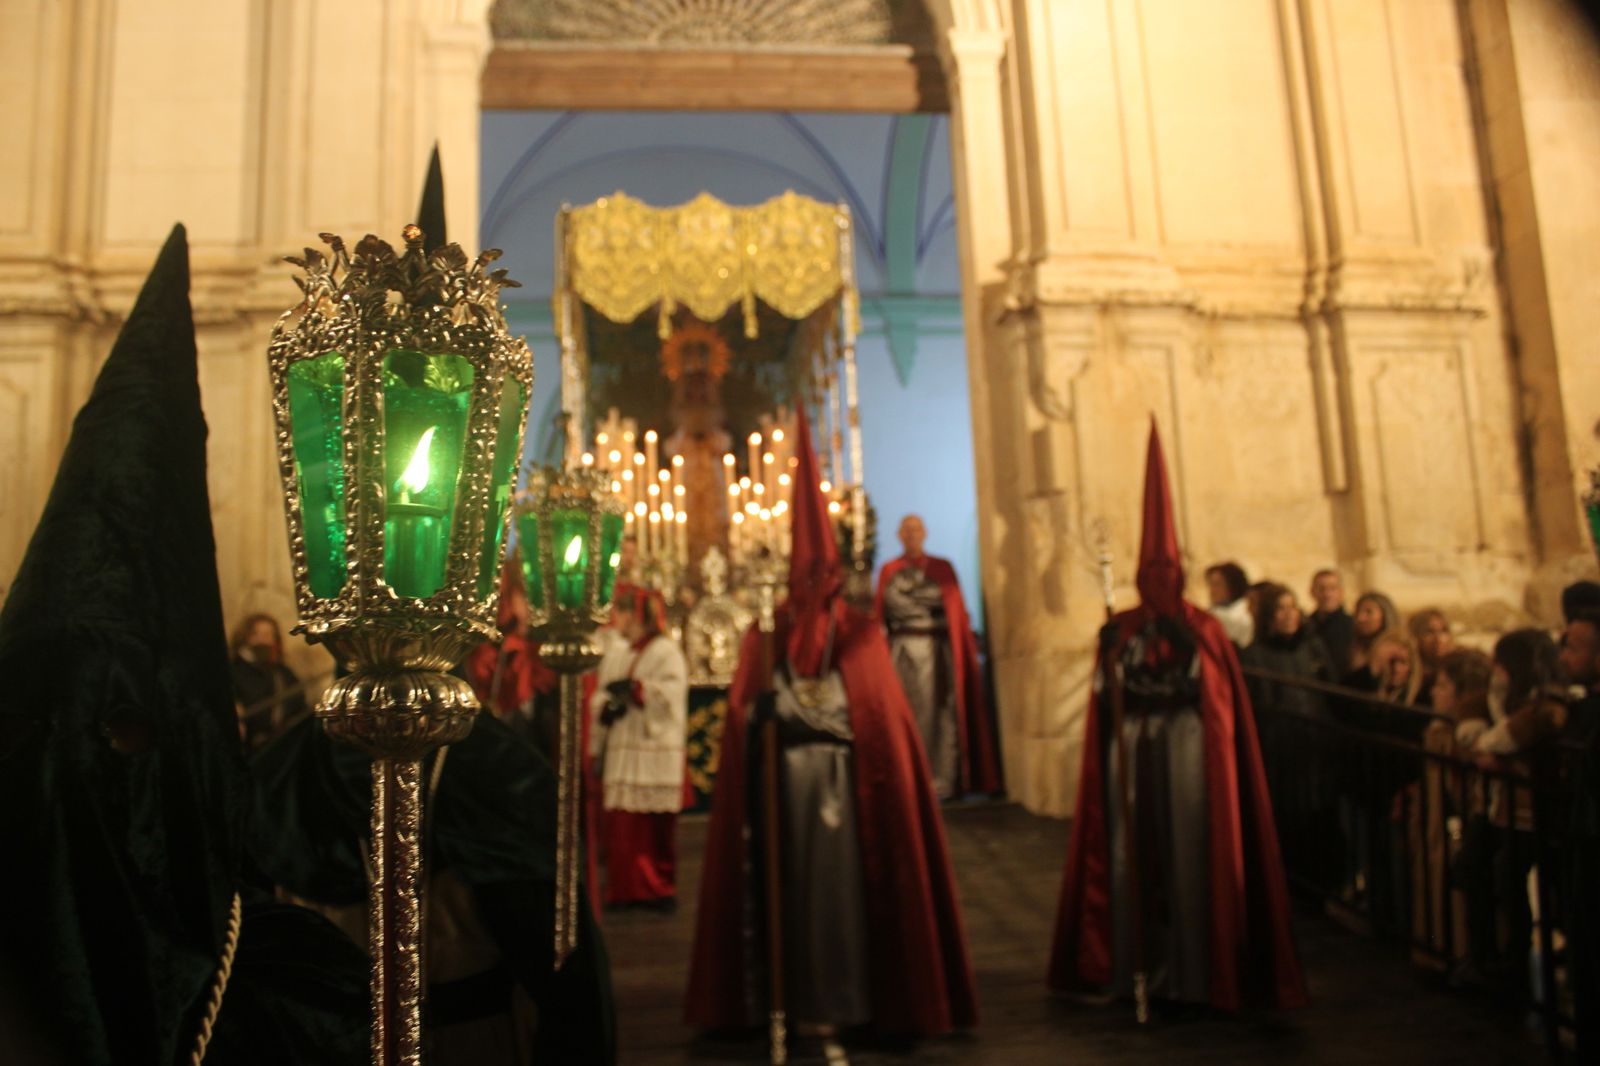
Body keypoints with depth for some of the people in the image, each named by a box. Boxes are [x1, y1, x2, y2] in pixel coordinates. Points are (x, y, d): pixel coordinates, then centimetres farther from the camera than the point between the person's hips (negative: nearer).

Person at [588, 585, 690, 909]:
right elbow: (599, 697, 14)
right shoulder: (615, 651, 15)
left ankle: (659, 889, 12)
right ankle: (625, 890, 13)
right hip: (620, 750, 6)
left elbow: (671, 693, -16)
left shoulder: (666, 650, -4)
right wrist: (604, 708, -7)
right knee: (621, 826, 4)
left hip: (654, 752, -6)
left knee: (655, 829, 0)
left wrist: (633, 689, -18)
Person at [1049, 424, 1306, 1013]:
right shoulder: (1119, 630, 8)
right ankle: (1133, 966, 12)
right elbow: (1104, 697, 1)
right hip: (1131, 754, 2)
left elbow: (1213, 698, -8)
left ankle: (1192, 972, 8)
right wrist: (1111, 655, -15)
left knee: (1188, 851, -1)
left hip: (1187, 755, -1)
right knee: (1131, 850, 2)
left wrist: (1178, 639, -15)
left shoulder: (1204, 629, 4)